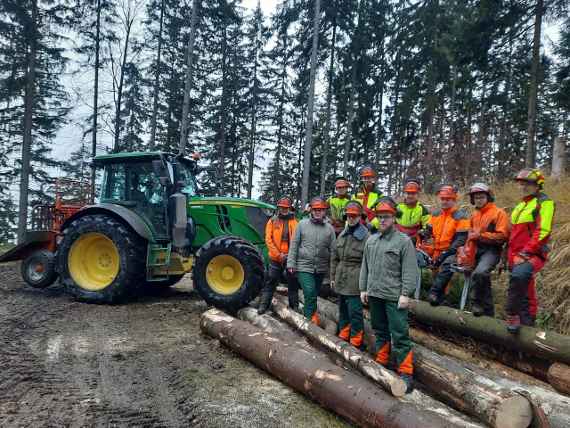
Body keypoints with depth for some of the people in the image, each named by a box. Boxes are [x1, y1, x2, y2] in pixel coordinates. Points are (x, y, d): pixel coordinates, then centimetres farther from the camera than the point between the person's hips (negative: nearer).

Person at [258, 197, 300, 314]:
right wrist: (279, 254, -12)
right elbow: (268, 240, -5)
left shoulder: (294, 222, 2)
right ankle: (263, 305, 14)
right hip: (275, 259, -1)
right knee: (270, 282, 5)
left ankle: (294, 306, 23)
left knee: (293, 283, 10)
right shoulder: (272, 221, 1)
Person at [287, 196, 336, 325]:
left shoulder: (329, 228, 3)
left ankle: (309, 317, 31)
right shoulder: (302, 224, -1)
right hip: (304, 267, -3)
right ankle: (312, 319, -2)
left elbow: (333, 250, 4)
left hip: (321, 268, 3)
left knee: (313, 295, 15)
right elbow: (294, 245, 0)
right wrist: (291, 263, -5)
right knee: (310, 294, -14)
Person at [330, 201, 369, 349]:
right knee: (342, 309, 18)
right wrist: (333, 276, 15)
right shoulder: (342, 235, 11)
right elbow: (334, 257, 17)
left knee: (354, 312, -3)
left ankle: (356, 342, 10)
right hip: (341, 279, 7)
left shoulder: (366, 236, -10)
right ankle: (343, 336, 33)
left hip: (355, 281, -7)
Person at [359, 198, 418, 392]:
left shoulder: (403, 240, -7)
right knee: (380, 331, 17)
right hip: (374, 295, 6)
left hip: (394, 297, -6)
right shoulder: (371, 240, 12)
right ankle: (381, 362, 30)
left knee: (400, 335, -4)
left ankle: (405, 372, 3)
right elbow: (365, 267, 17)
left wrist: (405, 294, -15)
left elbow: (410, 271, -11)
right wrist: (363, 288, 13)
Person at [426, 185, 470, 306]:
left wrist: (446, 253, -19)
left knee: (447, 264, -34)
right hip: (436, 250, 7)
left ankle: (434, 293, -37)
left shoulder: (461, 216, -5)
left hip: (451, 251, -7)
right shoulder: (435, 214, 13)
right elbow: (428, 231, 15)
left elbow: (461, 239, -12)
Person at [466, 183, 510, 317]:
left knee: (479, 273, -33)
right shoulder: (474, 215, 15)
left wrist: (481, 235, -17)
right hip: (478, 250, 8)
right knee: (483, 280, 15)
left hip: (491, 250, -8)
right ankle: (488, 312, 29)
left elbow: (502, 236, -15)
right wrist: (471, 236, 8)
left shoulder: (499, 213, -7)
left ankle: (478, 303, -14)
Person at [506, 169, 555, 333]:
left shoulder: (544, 202, -5)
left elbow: (543, 232, -17)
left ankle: (512, 315, -25)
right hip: (517, 256, 9)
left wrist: (526, 253, -22)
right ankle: (527, 323, 24)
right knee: (525, 293, 14)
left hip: (533, 255, -8)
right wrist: (509, 256, 22)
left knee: (518, 275, -36)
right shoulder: (521, 205, 20)